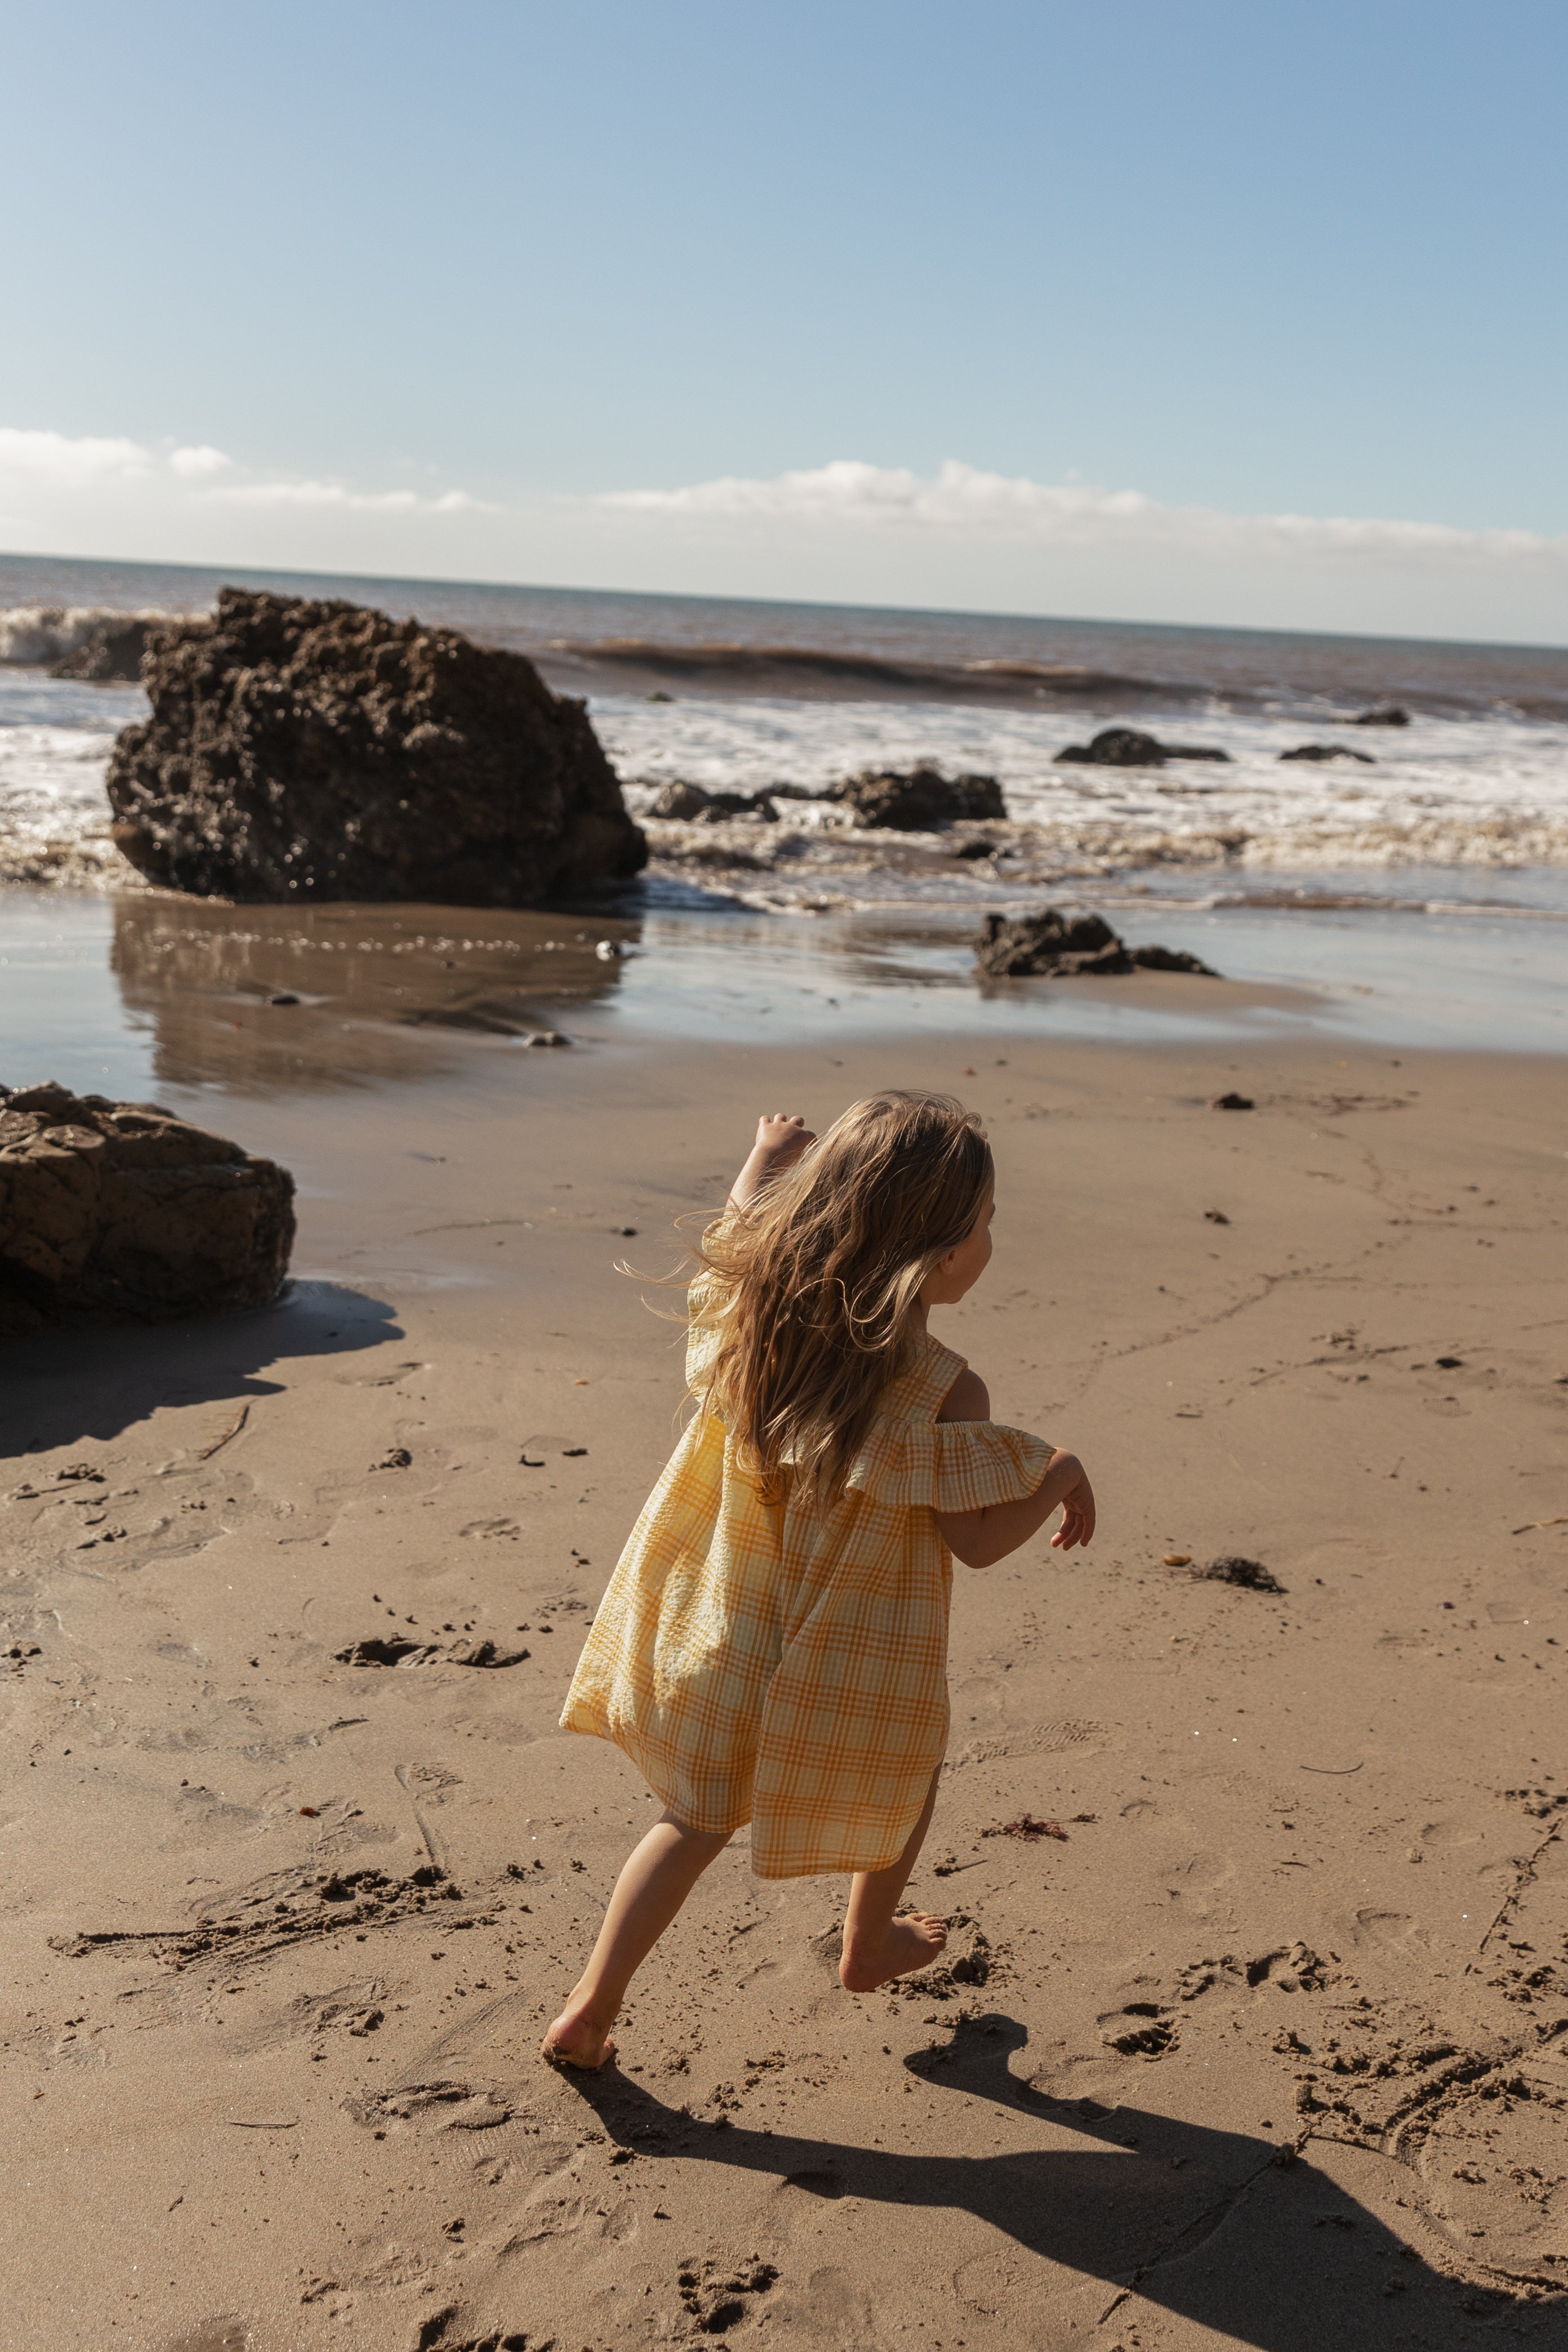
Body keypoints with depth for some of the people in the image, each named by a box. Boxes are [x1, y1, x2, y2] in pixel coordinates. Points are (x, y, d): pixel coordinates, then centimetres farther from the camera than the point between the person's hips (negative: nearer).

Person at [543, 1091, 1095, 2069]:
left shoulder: (752, 1319, -14)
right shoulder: (946, 1393, -26)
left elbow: (734, 1250, 10)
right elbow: (979, 1540, -18)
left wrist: (763, 1171, 19)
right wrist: (1062, 1473, -2)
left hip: (727, 1649, 3)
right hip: (853, 1676, -3)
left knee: (699, 1818, 21)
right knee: (905, 1776, 29)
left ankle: (591, 2008, 19)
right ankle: (871, 1944, 51)